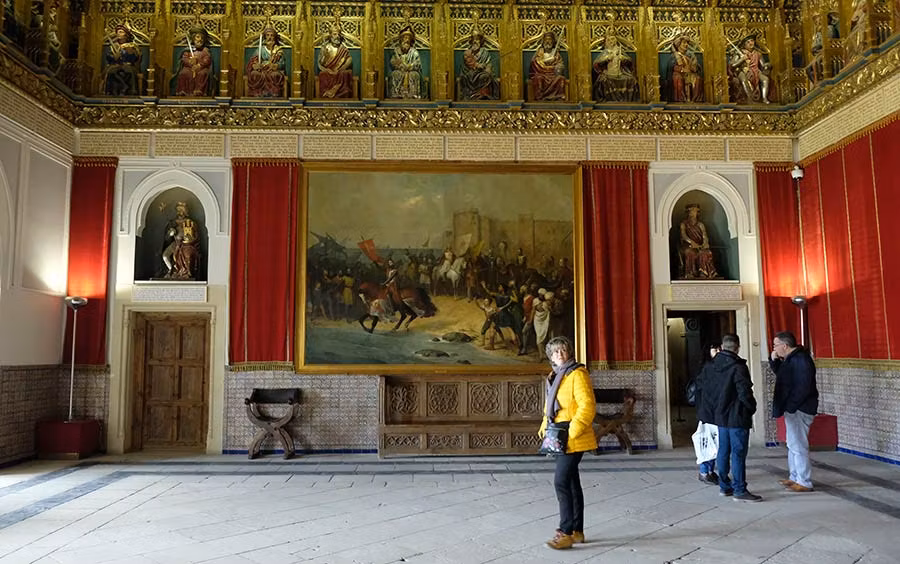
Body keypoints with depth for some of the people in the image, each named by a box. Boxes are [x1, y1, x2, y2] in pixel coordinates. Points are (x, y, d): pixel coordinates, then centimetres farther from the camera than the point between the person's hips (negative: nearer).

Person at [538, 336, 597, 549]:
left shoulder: (577, 374, -13)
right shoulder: (555, 377, 14)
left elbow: (588, 407, -21)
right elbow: (550, 406, 23)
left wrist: (571, 432, -24)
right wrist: (545, 427, 11)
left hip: (573, 441, -9)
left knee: (562, 482, -11)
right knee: (571, 483, 14)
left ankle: (566, 532, -5)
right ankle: (577, 531, 23)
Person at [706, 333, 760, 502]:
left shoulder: (713, 367, 7)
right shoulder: (738, 367, -16)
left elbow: (706, 392, 12)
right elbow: (744, 393, -21)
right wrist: (752, 407, -4)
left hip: (720, 417, 7)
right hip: (737, 418, -7)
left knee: (723, 451, 14)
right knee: (738, 453, -3)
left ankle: (724, 486, 21)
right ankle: (739, 490, 0)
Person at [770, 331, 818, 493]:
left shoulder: (801, 359, -19)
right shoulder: (790, 359, 13)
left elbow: (802, 388, -24)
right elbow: (780, 374, 27)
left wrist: (790, 407, -22)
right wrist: (774, 360, 9)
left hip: (799, 410, -11)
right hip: (793, 408, 11)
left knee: (798, 446, -6)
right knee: (793, 444, 17)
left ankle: (805, 483, 1)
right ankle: (795, 478, 28)